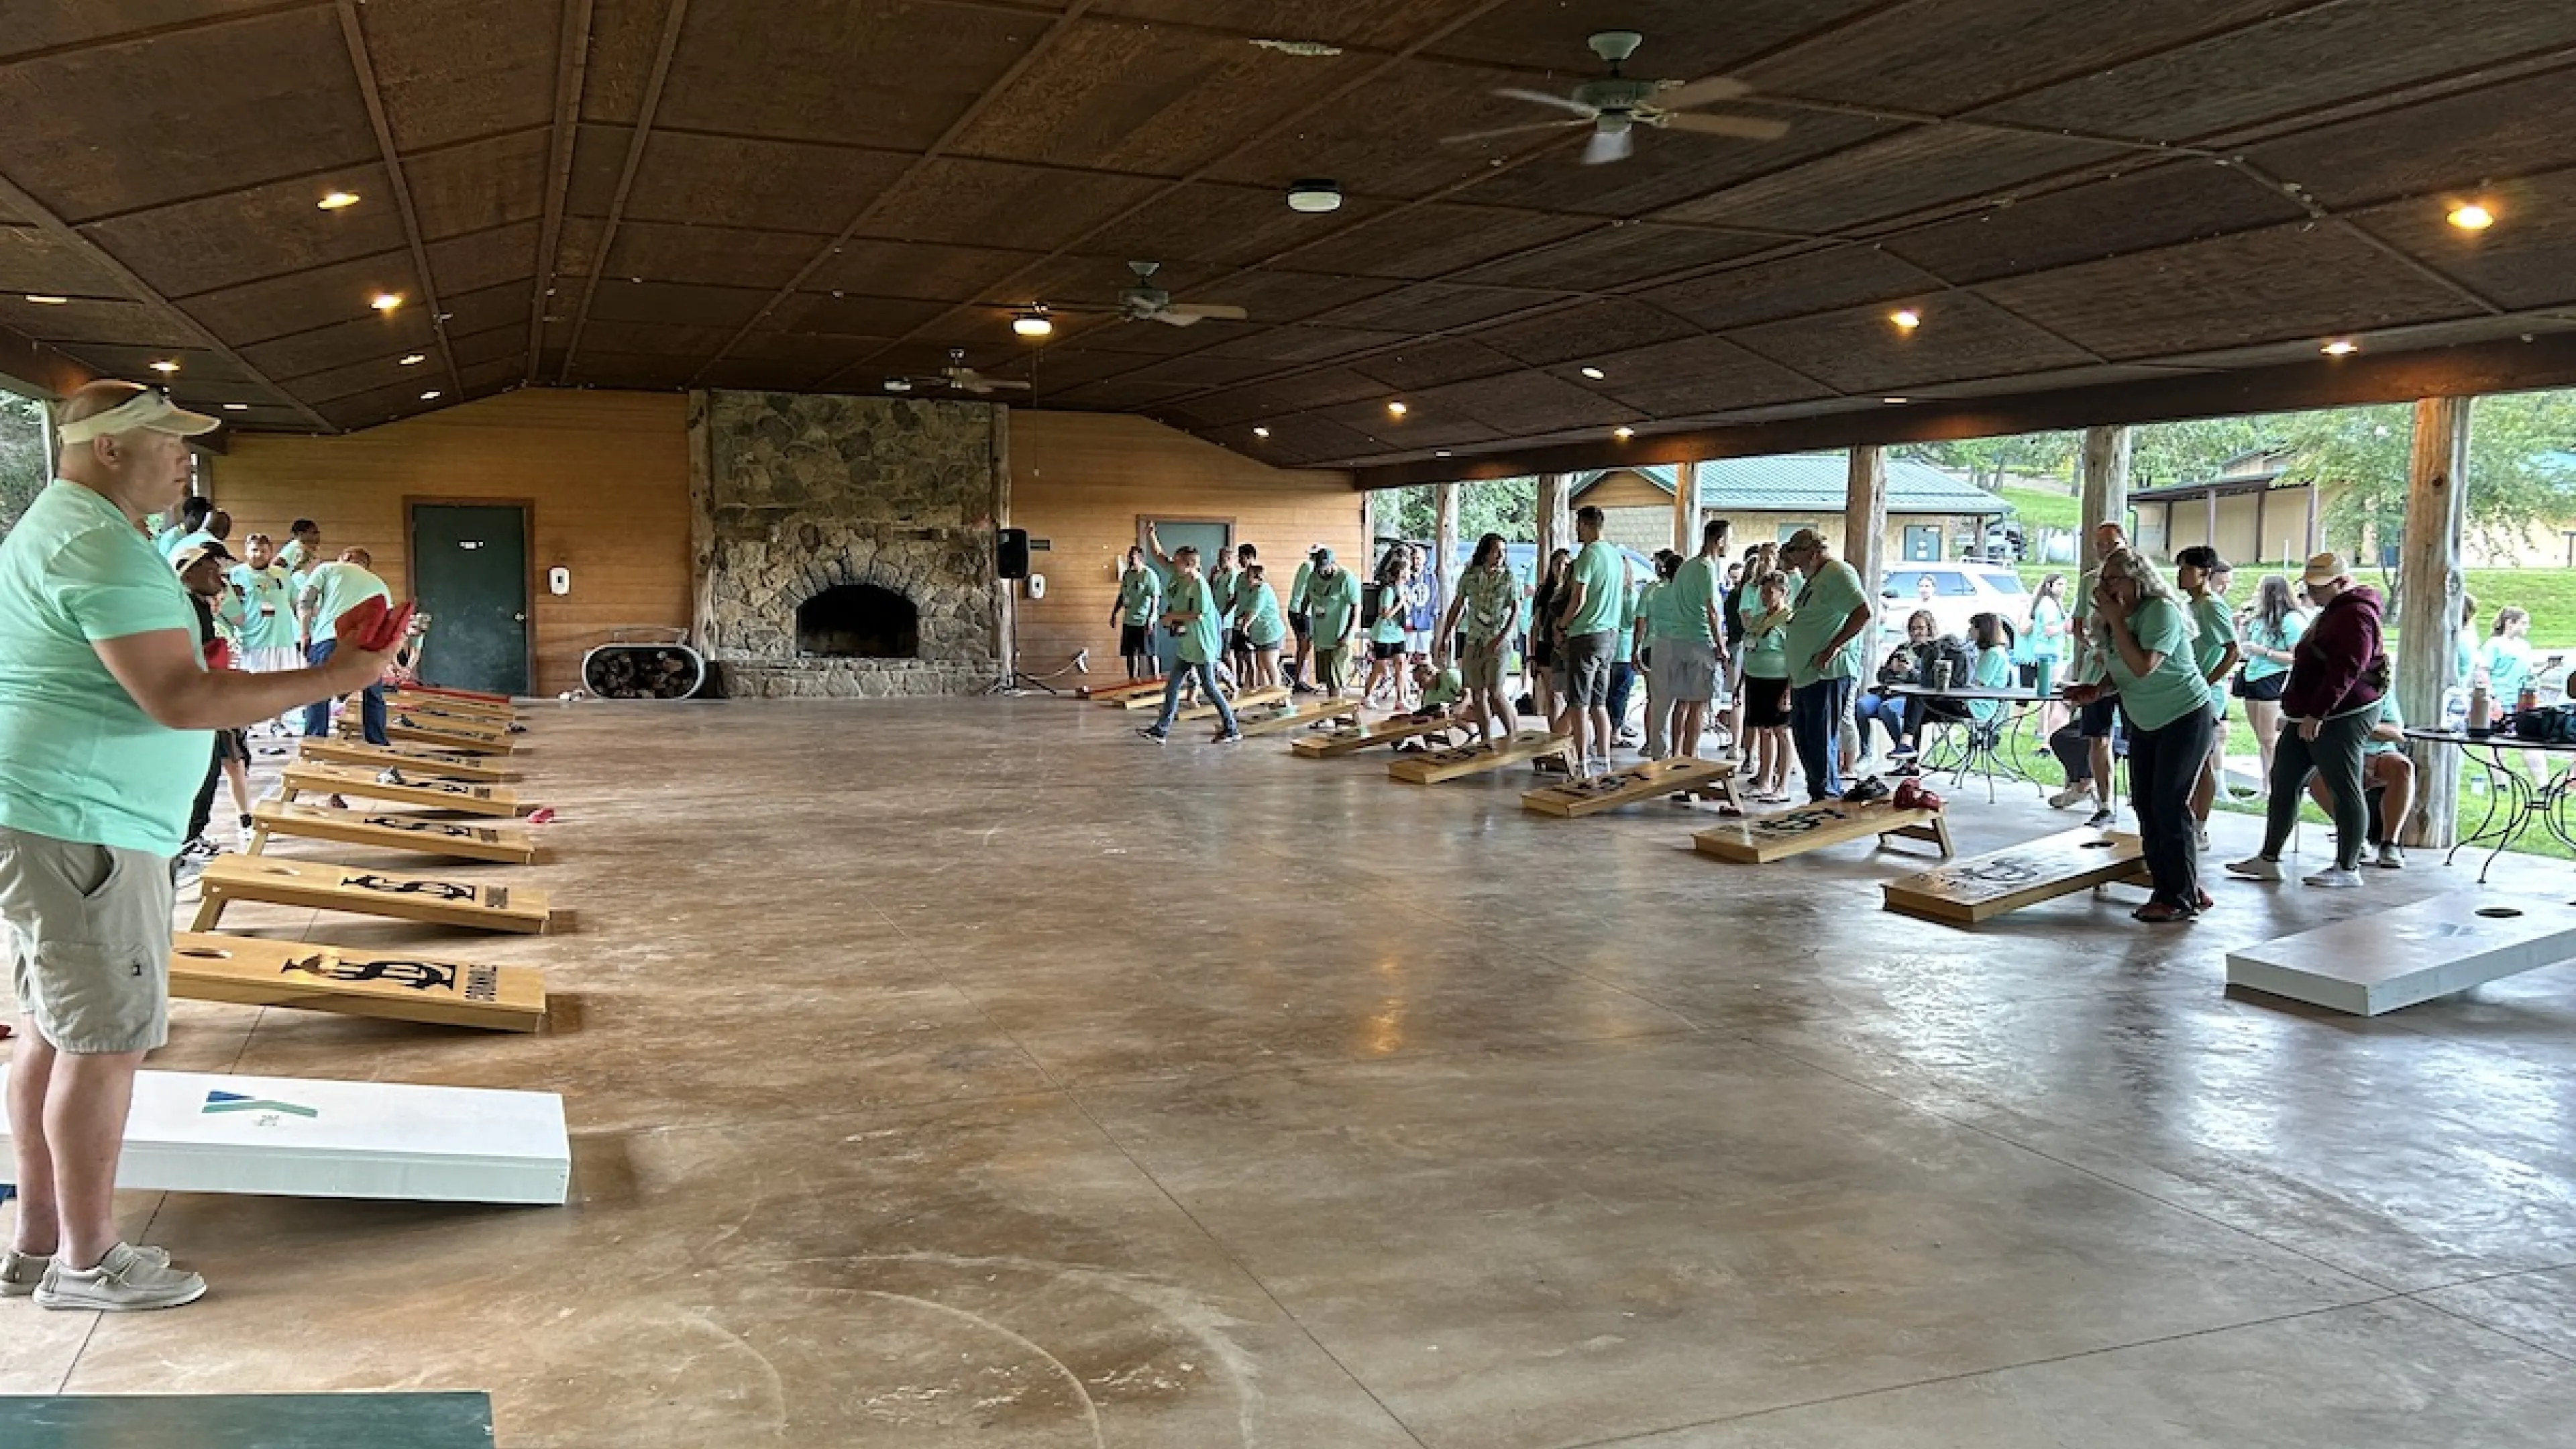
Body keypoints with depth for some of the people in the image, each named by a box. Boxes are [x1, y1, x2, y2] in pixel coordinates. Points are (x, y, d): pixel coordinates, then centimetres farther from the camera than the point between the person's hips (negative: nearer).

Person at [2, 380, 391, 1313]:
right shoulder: (104, 547, -18)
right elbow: (179, 700, -25)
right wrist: (329, 680, -21)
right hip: (80, 827, -11)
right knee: (106, 1042, -3)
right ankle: (87, 1261, 8)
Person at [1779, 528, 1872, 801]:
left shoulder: (1838, 573, -11)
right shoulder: (1814, 579, 21)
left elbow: (1863, 613, -23)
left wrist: (1834, 648, -22)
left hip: (1828, 675, -10)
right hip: (1804, 676, 10)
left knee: (1822, 741, -8)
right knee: (1804, 740, 13)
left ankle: (1828, 799, -2)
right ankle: (1817, 798, 21)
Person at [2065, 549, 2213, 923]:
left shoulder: (2161, 611, -21)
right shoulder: (2114, 617, 3)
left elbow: (2143, 667, -32)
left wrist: (2116, 620, -28)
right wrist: (2097, 691, -9)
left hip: (2185, 718, -9)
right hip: (2145, 722, 9)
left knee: (2169, 807, -10)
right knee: (2144, 805, 6)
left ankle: (2183, 899, -3)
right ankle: (2166, 887, 16)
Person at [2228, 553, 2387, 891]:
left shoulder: (2355, 615, -15)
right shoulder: (2332, 612, 20)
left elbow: (2345, 672, -24)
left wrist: (2316, 714, -26)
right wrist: (2295, 711, 27)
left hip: (2341, 716, -11)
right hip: (2311, 716, 11)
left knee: (2345, 791, -4)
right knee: (2284, 781, 10)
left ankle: (2347, 869, 2)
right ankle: (2269, 859, 13)